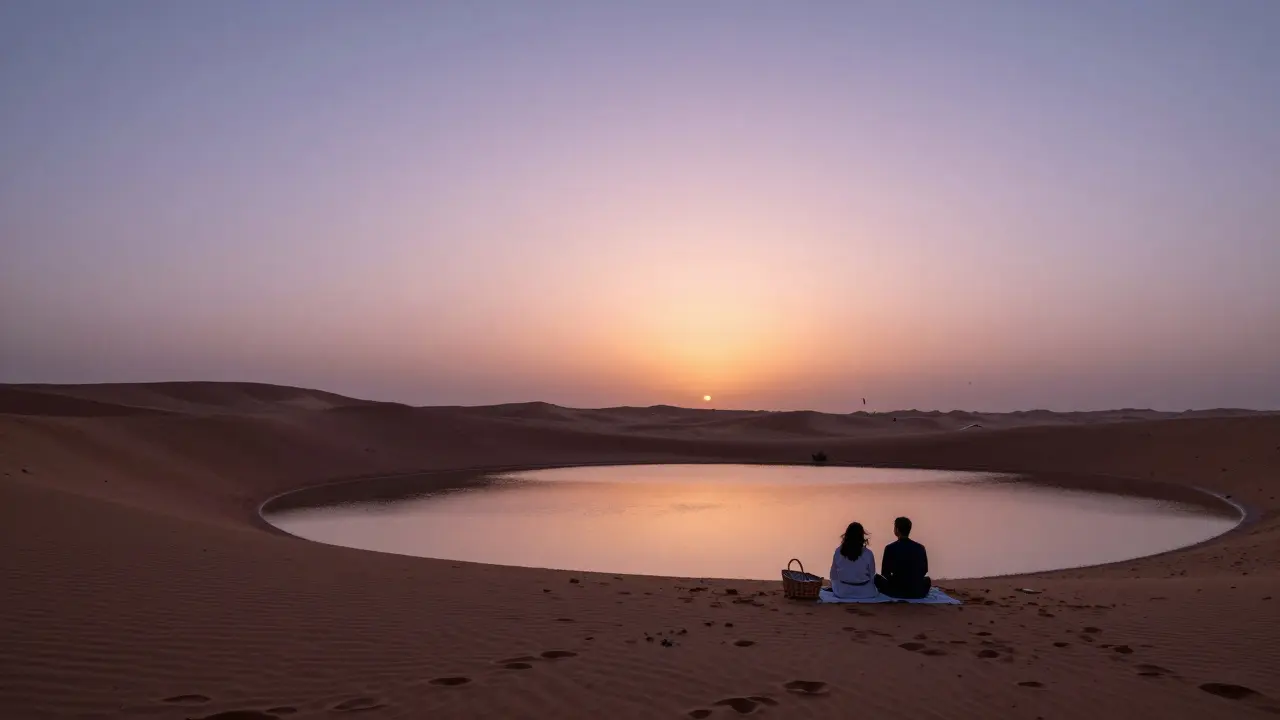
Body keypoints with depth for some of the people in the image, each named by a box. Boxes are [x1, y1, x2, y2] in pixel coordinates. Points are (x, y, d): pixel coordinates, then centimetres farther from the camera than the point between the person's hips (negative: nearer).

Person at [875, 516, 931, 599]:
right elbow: (924, 571, 8)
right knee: (927, 579, 36)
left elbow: (885, 573, -2)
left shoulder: (890, 548, -9)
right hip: (918, 592, 2)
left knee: (877, 578, 26)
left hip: (896, 591, -2)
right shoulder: (920, 548, -2)